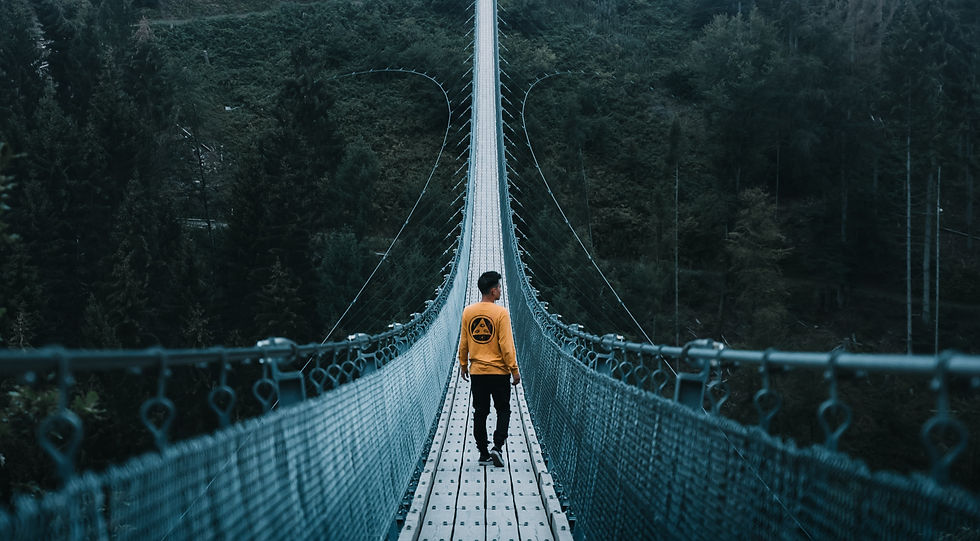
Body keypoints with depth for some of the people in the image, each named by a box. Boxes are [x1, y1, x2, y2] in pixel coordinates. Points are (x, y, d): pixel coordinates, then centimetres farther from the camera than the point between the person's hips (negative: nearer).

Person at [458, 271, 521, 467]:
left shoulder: (468, 312, 2)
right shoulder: (501, 313, -12)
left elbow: (463, 343, 8)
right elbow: (506, 345, -13)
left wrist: (463, 365, 19)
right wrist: (514, 369, -6)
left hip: (476, 372, 4)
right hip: (499, 371, -4)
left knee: (480, 413, 9)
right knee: (503, 410, 9)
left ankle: (483, 453, 11)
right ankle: (497, 447, -5)